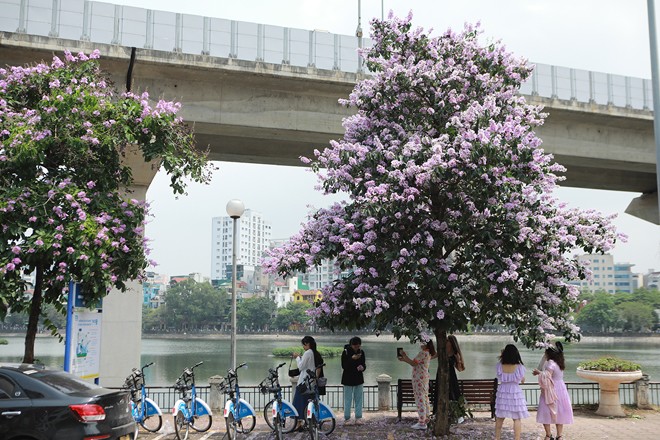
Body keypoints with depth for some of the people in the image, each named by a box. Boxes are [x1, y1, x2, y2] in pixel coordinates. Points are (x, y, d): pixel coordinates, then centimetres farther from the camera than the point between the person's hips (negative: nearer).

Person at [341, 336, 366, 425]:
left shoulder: (361, 352, 2)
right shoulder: (345, 352, -10)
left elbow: (363, 364, 10)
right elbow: (343, 366, -14)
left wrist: (362, 367, -13)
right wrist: (352, 359, -26)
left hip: (358, 378, 4)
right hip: (348, 379, -4)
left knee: (358, 399, 6)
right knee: (348, 400, 1)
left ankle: (358, 418, 13)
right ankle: (347, 418, 9)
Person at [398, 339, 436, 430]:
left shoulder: (423, 353, -17)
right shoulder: (428, 353, 14)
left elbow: (413, 363, -20)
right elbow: (415, 363, 18)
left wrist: (404, 356, -11)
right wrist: (404, 359, 14)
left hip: (419, 379, -10)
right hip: (424, 378, 10)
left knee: (420, 399, -8)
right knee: (424, 399, 16)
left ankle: (422, 423, -7)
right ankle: (425, 419, 24)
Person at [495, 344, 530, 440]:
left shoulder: (499, 366, -10)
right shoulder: (519, 367, -15)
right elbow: (522, 380, -1)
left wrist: (502, 356, 11)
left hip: (502, 393, 3)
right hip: (515, 393, -3)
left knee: (499, 418, 15)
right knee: (516, 419, 6)